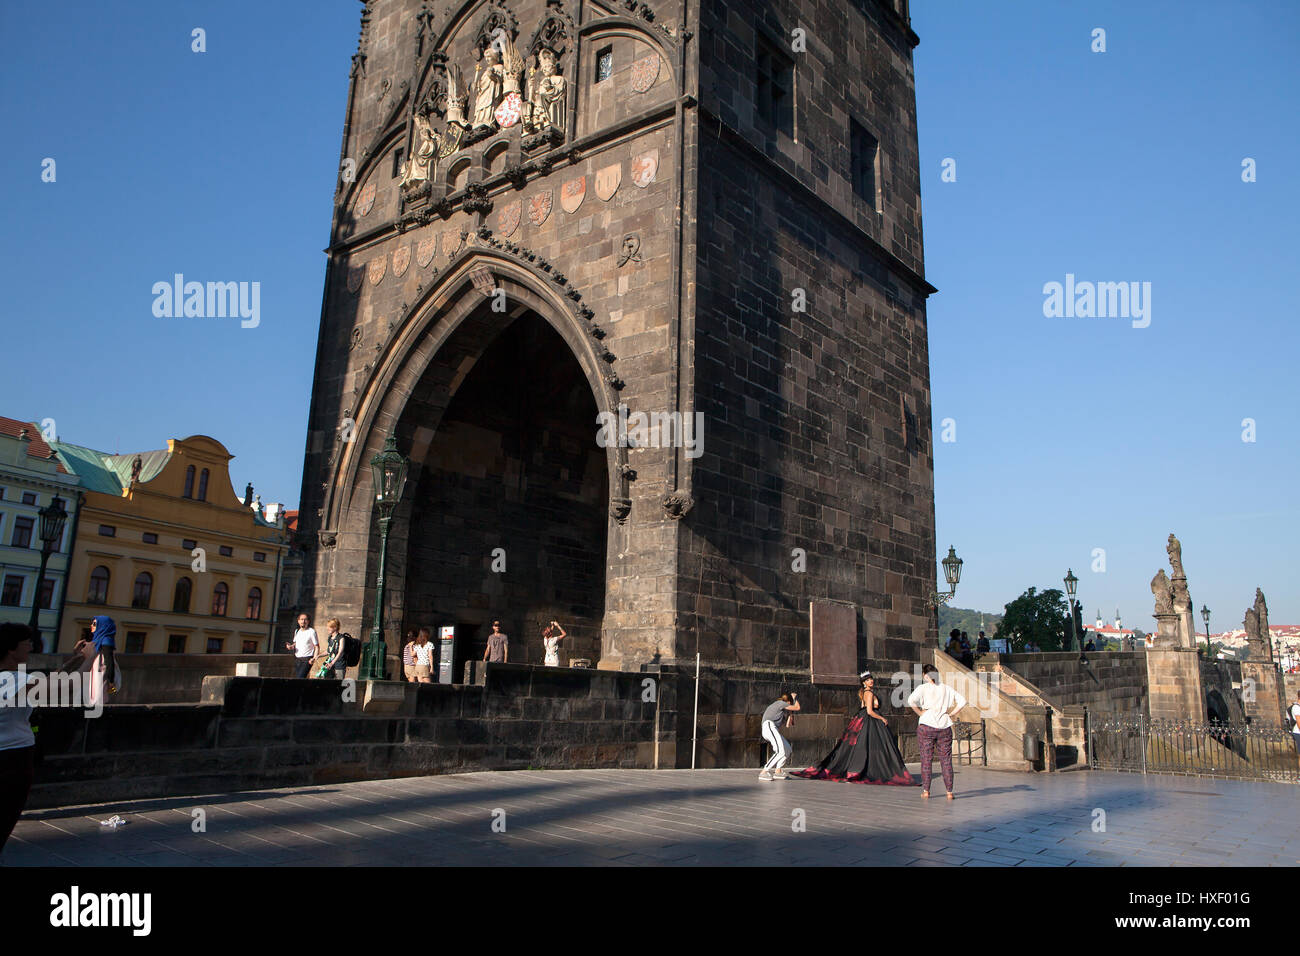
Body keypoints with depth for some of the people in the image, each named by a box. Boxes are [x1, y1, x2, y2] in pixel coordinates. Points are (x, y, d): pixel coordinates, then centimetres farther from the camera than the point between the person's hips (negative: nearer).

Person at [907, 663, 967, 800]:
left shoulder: (923, 688, -2)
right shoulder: (946, 688, 9)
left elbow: (911, 700, -19)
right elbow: (962, 701, 5)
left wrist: (920, 713, -5)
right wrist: (951, 713, 7)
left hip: (927, 725, -3)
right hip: (945, 726, 3)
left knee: (926, 759, 4)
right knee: (946, 759, 8)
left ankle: (926, 790, 4)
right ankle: (949, 791, 7)